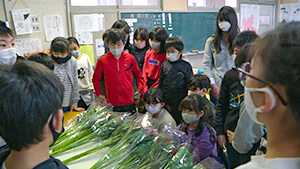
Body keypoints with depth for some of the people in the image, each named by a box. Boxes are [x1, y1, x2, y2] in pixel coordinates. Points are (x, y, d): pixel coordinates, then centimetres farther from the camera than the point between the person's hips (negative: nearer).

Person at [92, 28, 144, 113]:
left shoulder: (130, 58, 0)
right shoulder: (102, 61, -2)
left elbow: (139, 75, 13)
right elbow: (96, 79, 11)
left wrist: (139, 91, 3)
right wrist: (99, 95, 4)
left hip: (129, 103, 1)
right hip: (111, 104, -1)